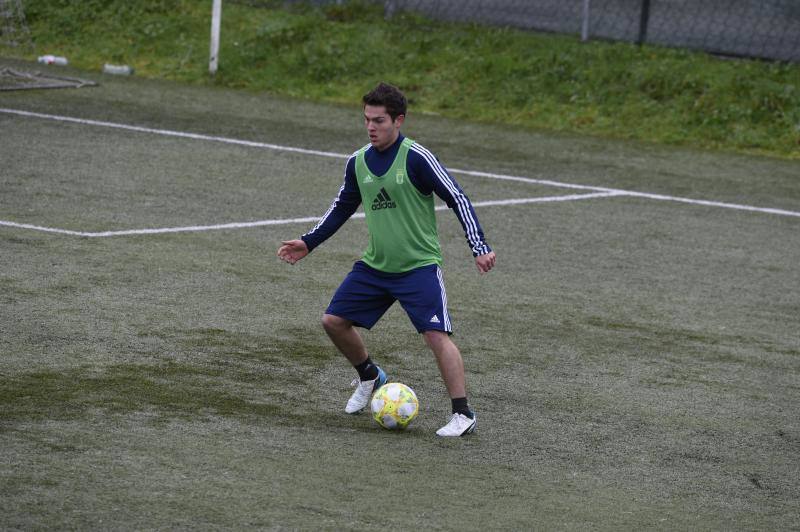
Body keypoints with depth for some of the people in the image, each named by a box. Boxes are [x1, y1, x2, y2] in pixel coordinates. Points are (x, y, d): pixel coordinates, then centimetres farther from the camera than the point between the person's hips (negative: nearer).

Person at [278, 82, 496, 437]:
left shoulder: (416, 158, -16)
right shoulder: (358, 162, 3)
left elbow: (457, 198, -14)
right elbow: (343, 206, 19)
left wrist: (479, 247, -22)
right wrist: (309, 243, 16)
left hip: (419, 265, -6)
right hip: (374, 265, 6)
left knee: (437, 336, -18)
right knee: (334, 321, 6)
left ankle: (463, 414, -12)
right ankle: (369, 377, 32)